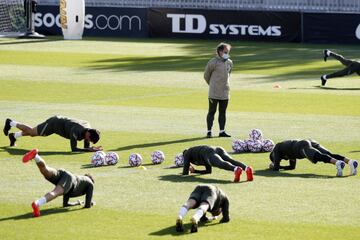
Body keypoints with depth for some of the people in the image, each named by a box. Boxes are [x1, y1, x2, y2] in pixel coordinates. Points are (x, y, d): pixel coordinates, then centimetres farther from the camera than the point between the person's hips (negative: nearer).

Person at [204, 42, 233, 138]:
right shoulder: (213, 62, -11)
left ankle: (222, 131, 14)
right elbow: (206, 75, -1)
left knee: (223, 112, 9)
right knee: (212, 111, -1)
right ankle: (209, 131, 4)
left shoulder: (229, 63, 7)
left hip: (225, 92, 6)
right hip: (214, 92, -6)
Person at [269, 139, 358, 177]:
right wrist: (278, 166, 55)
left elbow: (276, 167, 16)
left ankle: (337, 163, -60)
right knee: (330, 155, -15)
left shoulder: (276, 148, 24)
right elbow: (292, 167, 52)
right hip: (312, 142, 7)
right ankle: (350, 161, -40)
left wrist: (273, 166, 38)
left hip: (303, 147, -7)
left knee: (320, 157, -31)